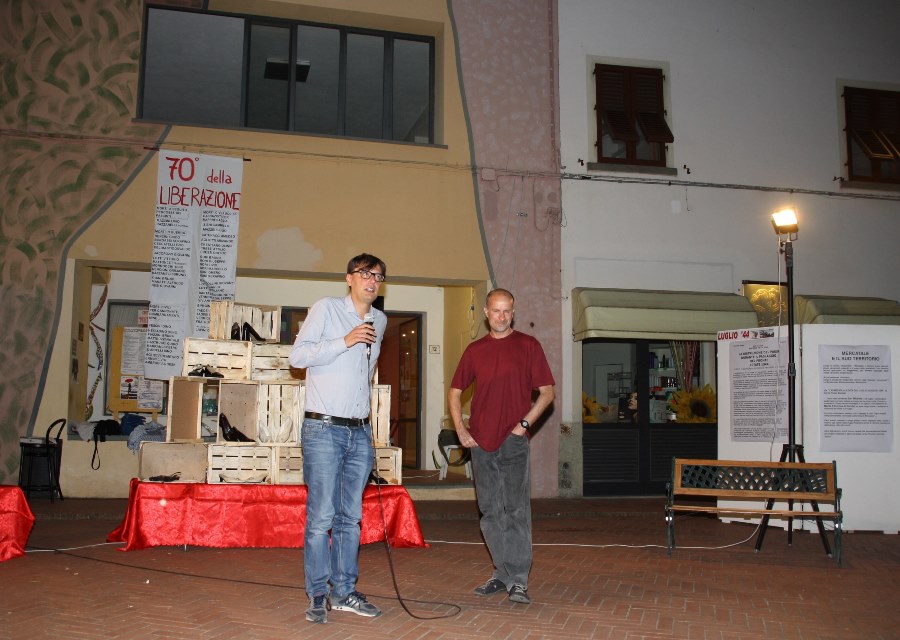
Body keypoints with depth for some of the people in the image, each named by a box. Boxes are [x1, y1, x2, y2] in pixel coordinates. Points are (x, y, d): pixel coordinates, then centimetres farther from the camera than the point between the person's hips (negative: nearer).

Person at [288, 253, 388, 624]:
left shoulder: (380, 320, 14)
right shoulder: (326, 309, -3)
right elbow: (297, 356, -12)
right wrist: (344, 341, -18)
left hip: (360, 432, 6)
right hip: (324, 429, -6)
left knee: (351, 517, 8)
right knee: (321, 517, -6)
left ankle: (344, 592, 16)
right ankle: (318, 596, 3)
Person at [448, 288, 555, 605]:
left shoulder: (528, 346, 2)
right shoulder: (475, 350, 11)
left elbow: (547, 391, 2)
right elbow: (455, 391, 18)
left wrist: (525, 423, -9)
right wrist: (460, 428, 5)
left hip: (513, 441, -4)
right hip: (481, 442, 4)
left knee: (516, 510, -6)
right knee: (491, 512, 9)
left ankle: (518, 581, -2)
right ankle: (502, 573, 19)